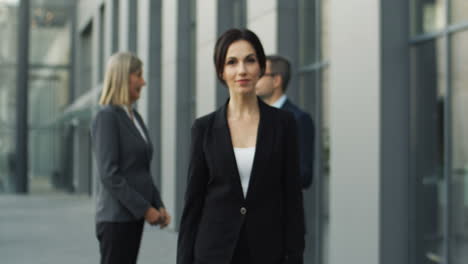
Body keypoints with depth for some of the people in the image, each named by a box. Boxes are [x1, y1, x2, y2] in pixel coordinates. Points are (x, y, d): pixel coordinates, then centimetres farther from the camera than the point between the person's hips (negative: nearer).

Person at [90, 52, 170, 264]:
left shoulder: (134, 117, 15)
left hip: (133, 215, 8)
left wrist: (158, 206, 6)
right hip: (116, 217, -8)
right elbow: (108, 174, -18)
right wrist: (145, 208, -17)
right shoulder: (107, 117, -12)